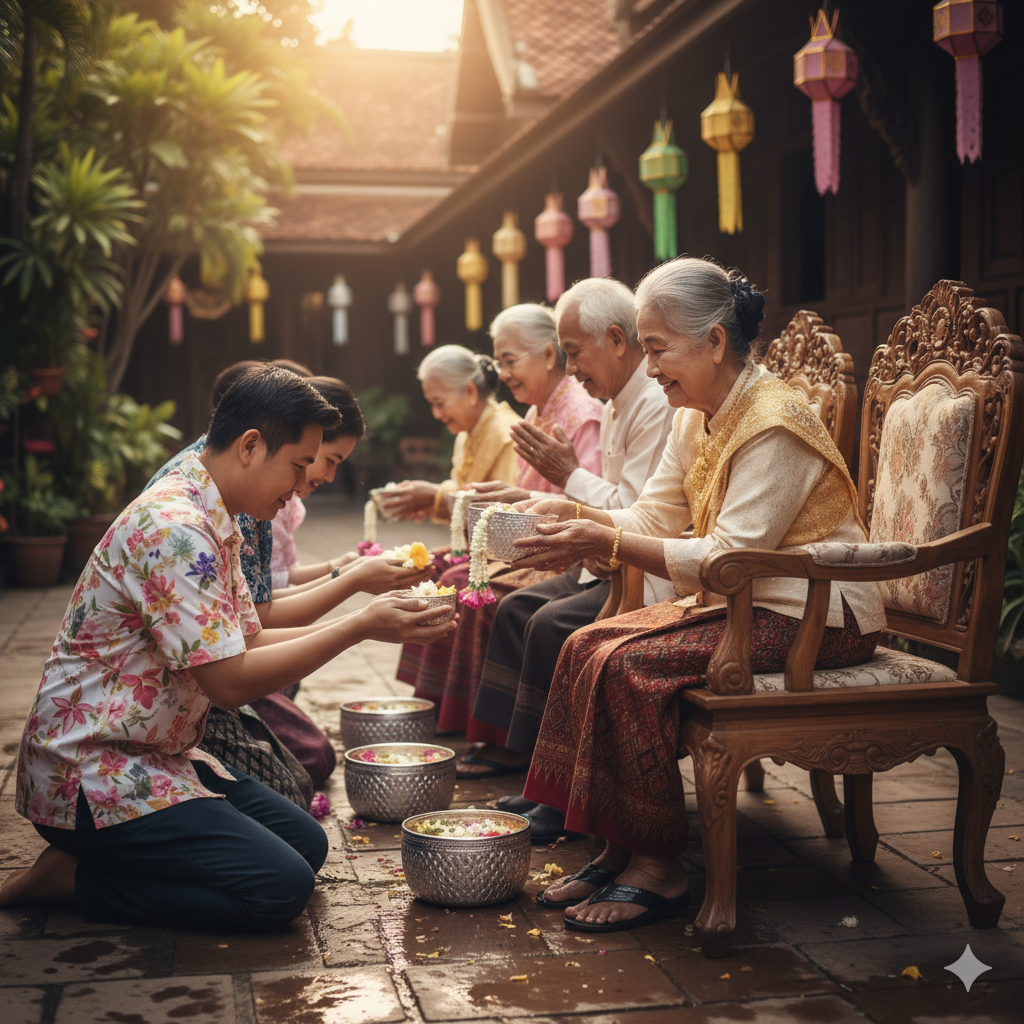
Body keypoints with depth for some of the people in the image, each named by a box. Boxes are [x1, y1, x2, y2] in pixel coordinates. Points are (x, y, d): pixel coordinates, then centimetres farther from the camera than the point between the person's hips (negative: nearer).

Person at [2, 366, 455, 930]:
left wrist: (360, 620, 3)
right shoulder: (174, 528, -23)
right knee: (280, 887, -18)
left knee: (306, 844, 9)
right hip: (91, 775, -11)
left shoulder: (211, 522, 10)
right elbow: (230, 680, -25)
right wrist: (360, 627, -19)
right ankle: (72, 876, -6)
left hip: (154, 756, 11)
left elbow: (248, 642, 14)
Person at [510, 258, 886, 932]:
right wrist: (580, 518, -9)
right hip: (743, 603, 10)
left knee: (630, 664, -24)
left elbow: (731, 558, -25)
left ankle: (659, 868, -12)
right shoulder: (698, 420, 10)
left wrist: (607, 544, -28)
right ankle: (618, 848, -2)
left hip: (815, 616, -10)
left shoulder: (774, 424, -20)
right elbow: (653, 517, 9)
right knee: (591, 645, -6)